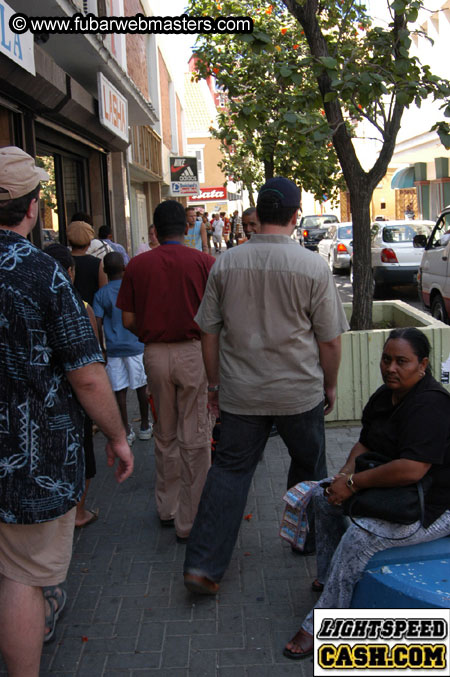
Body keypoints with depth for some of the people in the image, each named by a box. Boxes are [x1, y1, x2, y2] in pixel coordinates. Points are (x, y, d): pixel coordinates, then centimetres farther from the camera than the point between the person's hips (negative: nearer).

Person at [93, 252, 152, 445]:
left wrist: (102, 348, 5)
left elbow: (98, 325, -4)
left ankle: (126, 432, 11)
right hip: (137, 345, 0)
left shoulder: (101, 294, -2)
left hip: (114, 348, 0)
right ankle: (145, 427, 22)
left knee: (120, 390, 6)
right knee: (142, 387, 11)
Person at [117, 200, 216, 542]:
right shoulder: (204, 262, -6)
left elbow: (128, 320, 1)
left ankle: (167, 508, 30)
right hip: (193, 351, -2)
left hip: (155, 354, 3)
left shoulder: (138, 264, 0)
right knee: (194, 436, 5)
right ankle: (191, 521, 12)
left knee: (165, 433, 18)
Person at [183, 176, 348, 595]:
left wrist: (215, 383, 14)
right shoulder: (312, 267, -10)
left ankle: (203, 565, 8)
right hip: (300, 391, -1)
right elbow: (330, 339, -5)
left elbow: (209, 332, 2)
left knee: (229, 470, 9)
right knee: (309, 466, 20)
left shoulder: (226, 264, -3)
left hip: (240, 392, 2)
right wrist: (329, 386, 10)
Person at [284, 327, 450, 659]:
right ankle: (328, 577, 22)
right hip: (395, 490, 10)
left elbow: (412, 469, -36)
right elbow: (366, 442, 11)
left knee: (359, 537, -28)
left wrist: (354, 483, -27)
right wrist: (347, 471, -9)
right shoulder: (386, 394, 4)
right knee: (325, 496, 7)